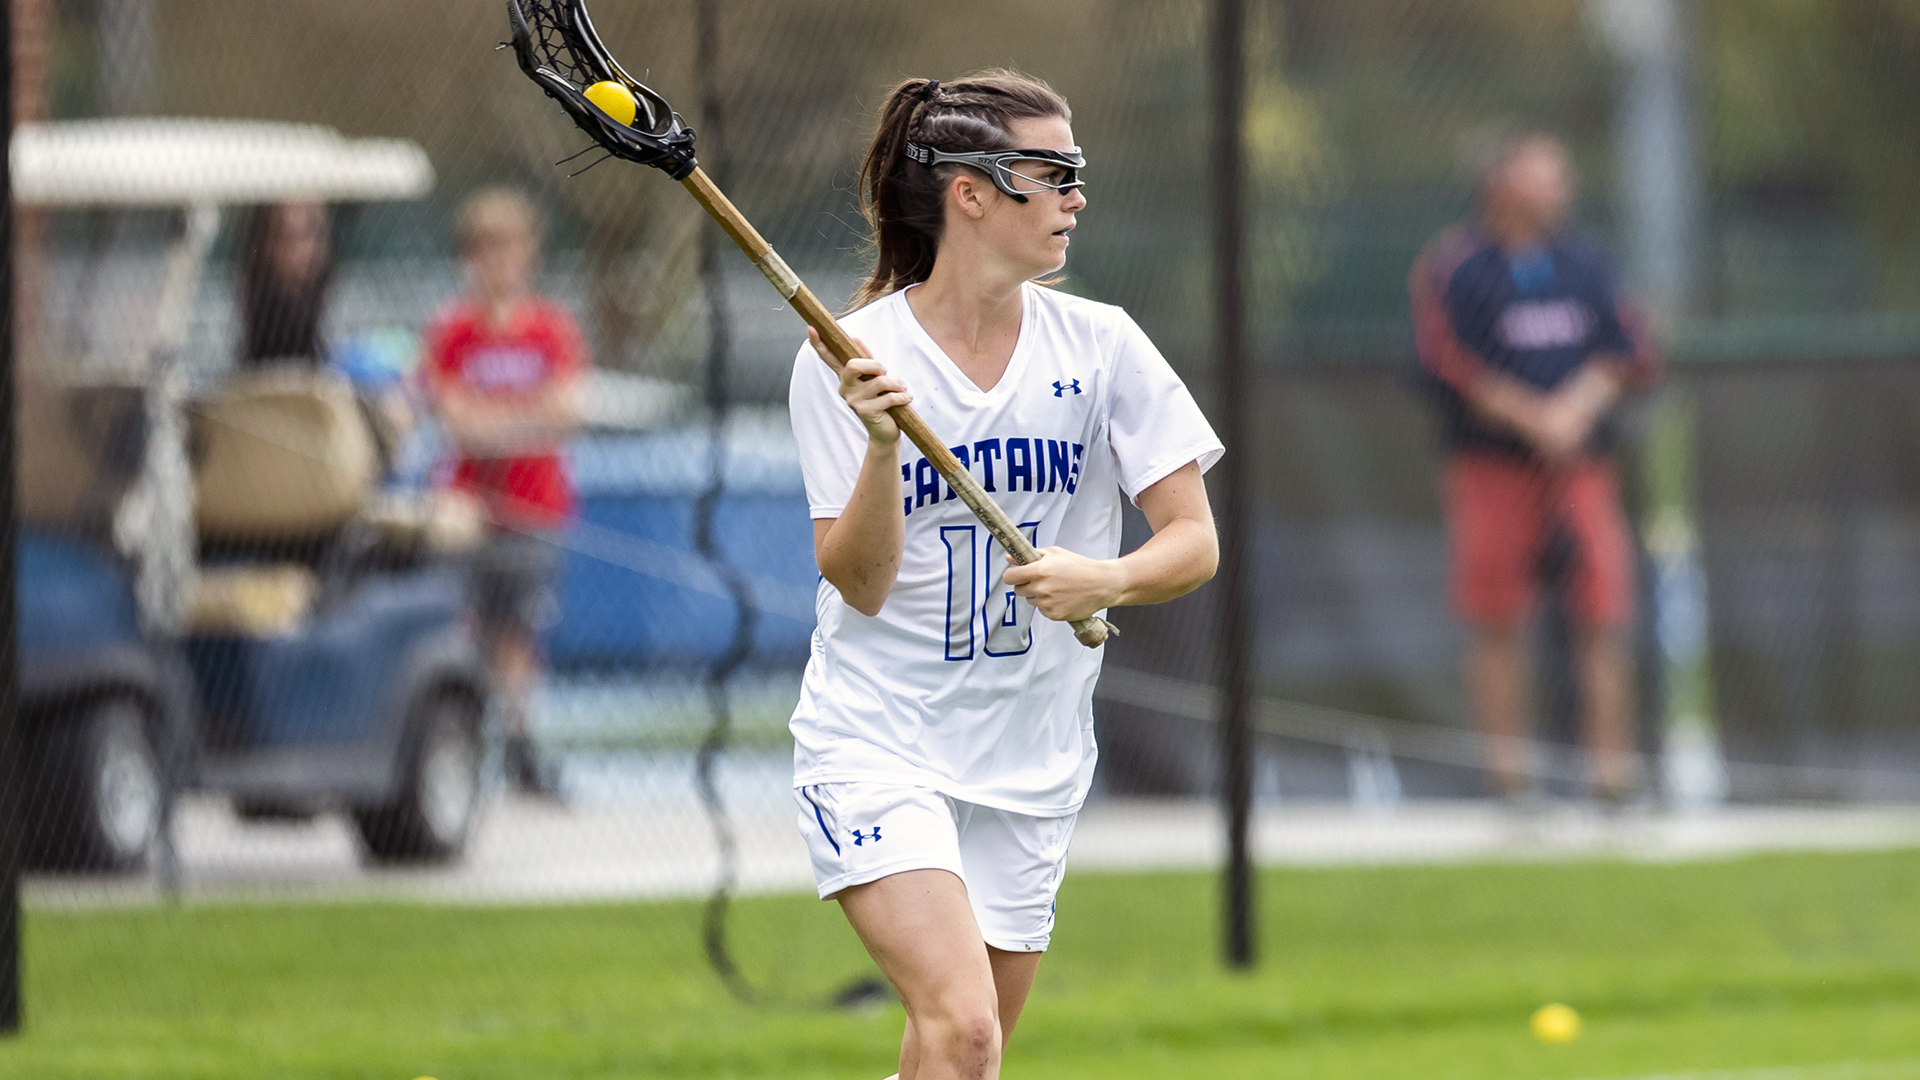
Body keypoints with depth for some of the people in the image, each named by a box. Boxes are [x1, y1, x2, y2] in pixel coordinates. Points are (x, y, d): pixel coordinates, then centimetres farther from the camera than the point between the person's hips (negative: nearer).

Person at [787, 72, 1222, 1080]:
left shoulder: (1100, 345, -1)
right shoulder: (851, 359, -8)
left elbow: (1194, 541, -1)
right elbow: (859, 583, -11)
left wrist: (1105, 579, -22)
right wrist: (882, 443, -27)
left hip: (1030, 763, 4)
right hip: (877, 740, -4)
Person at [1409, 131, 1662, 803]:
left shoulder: (1583, 265, 15)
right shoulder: (1455, 266, 0)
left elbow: (1631, 356, 10)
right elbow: (1449, 367, -10)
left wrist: (1578, 405, -8)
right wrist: (1534, 418, -15)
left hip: (1581, 465, 3)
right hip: (1492, 464, -3)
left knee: (1604, 615, -6)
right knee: (1496, 624, -4)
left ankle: (1613, 770, -5)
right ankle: (1508, 774, 1)